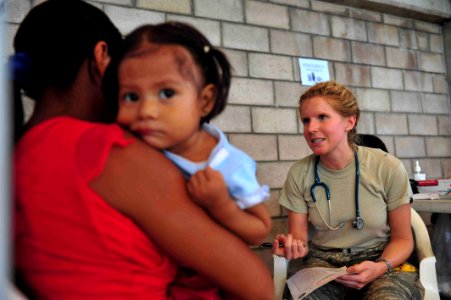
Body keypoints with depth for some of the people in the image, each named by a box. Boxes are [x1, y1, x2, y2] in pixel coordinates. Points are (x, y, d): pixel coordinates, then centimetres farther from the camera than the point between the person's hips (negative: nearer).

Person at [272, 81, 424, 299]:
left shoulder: (388, 168, -8)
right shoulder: (299, 174, -4)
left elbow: (402, 239, 1)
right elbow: (299, 238, 0)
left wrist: (380, 267, -19)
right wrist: (294, 246, -24)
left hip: (381, 260, 0)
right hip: (323, 261, 1)